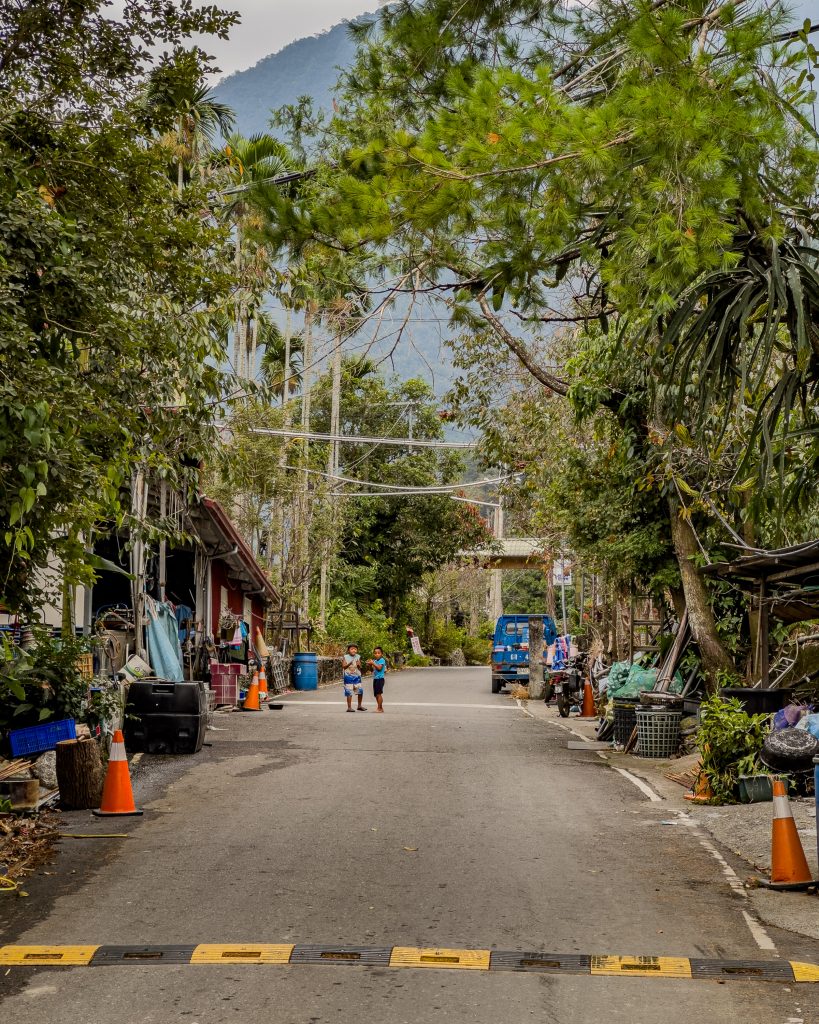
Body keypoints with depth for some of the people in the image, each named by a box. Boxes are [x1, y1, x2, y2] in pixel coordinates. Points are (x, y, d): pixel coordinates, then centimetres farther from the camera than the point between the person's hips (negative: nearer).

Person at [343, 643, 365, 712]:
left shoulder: (358, 657, 6)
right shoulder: (346, 657, 0)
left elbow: (360, 667, 6)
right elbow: (344, 666, -5)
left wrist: (358, 665, -16)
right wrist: (349, 664, -22)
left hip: (357, 676, 3)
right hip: (348, 676, -3)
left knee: (360, 691, 1)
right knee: (349, 692, -2)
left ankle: (359, 706, 16)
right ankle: (349, 707, 5)